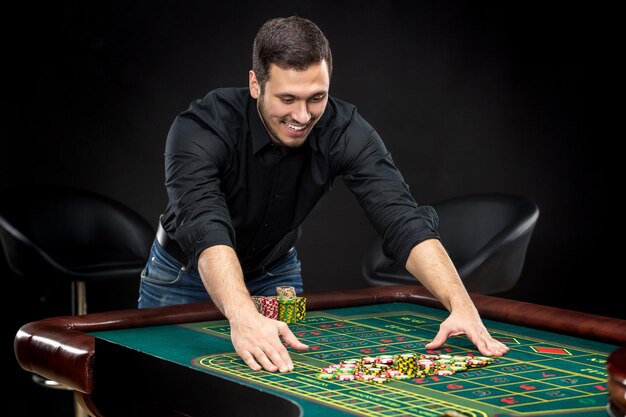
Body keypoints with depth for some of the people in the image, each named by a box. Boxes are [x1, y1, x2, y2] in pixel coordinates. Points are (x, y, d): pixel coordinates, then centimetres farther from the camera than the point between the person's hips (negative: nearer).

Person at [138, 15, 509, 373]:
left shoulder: (345, 132, -25)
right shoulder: (203, 128, -34)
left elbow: (403, 220, -33)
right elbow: (205, 227, -49)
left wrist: (462, 306, -48)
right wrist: (244, 317, -67)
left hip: (275, 273, 3)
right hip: (186, 275, -2)